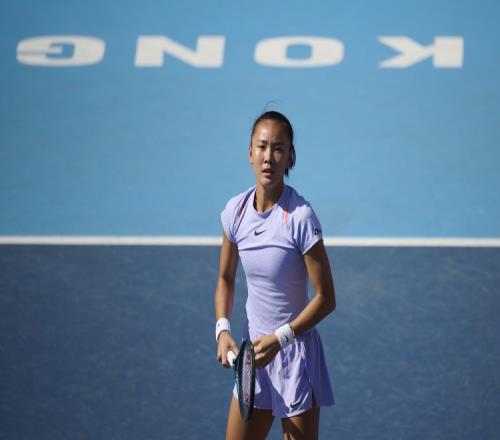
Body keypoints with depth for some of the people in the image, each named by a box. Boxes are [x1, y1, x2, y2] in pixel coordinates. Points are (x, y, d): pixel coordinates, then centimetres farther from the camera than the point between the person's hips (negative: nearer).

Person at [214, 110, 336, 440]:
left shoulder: (300, 217, -18)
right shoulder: (236, 210, -2)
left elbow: (326, 298, -14)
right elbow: (226, 279, 11)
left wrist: (280, 339, -20)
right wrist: (223, 330, -5)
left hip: (295, 353, -5)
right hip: (254, 350, 5)